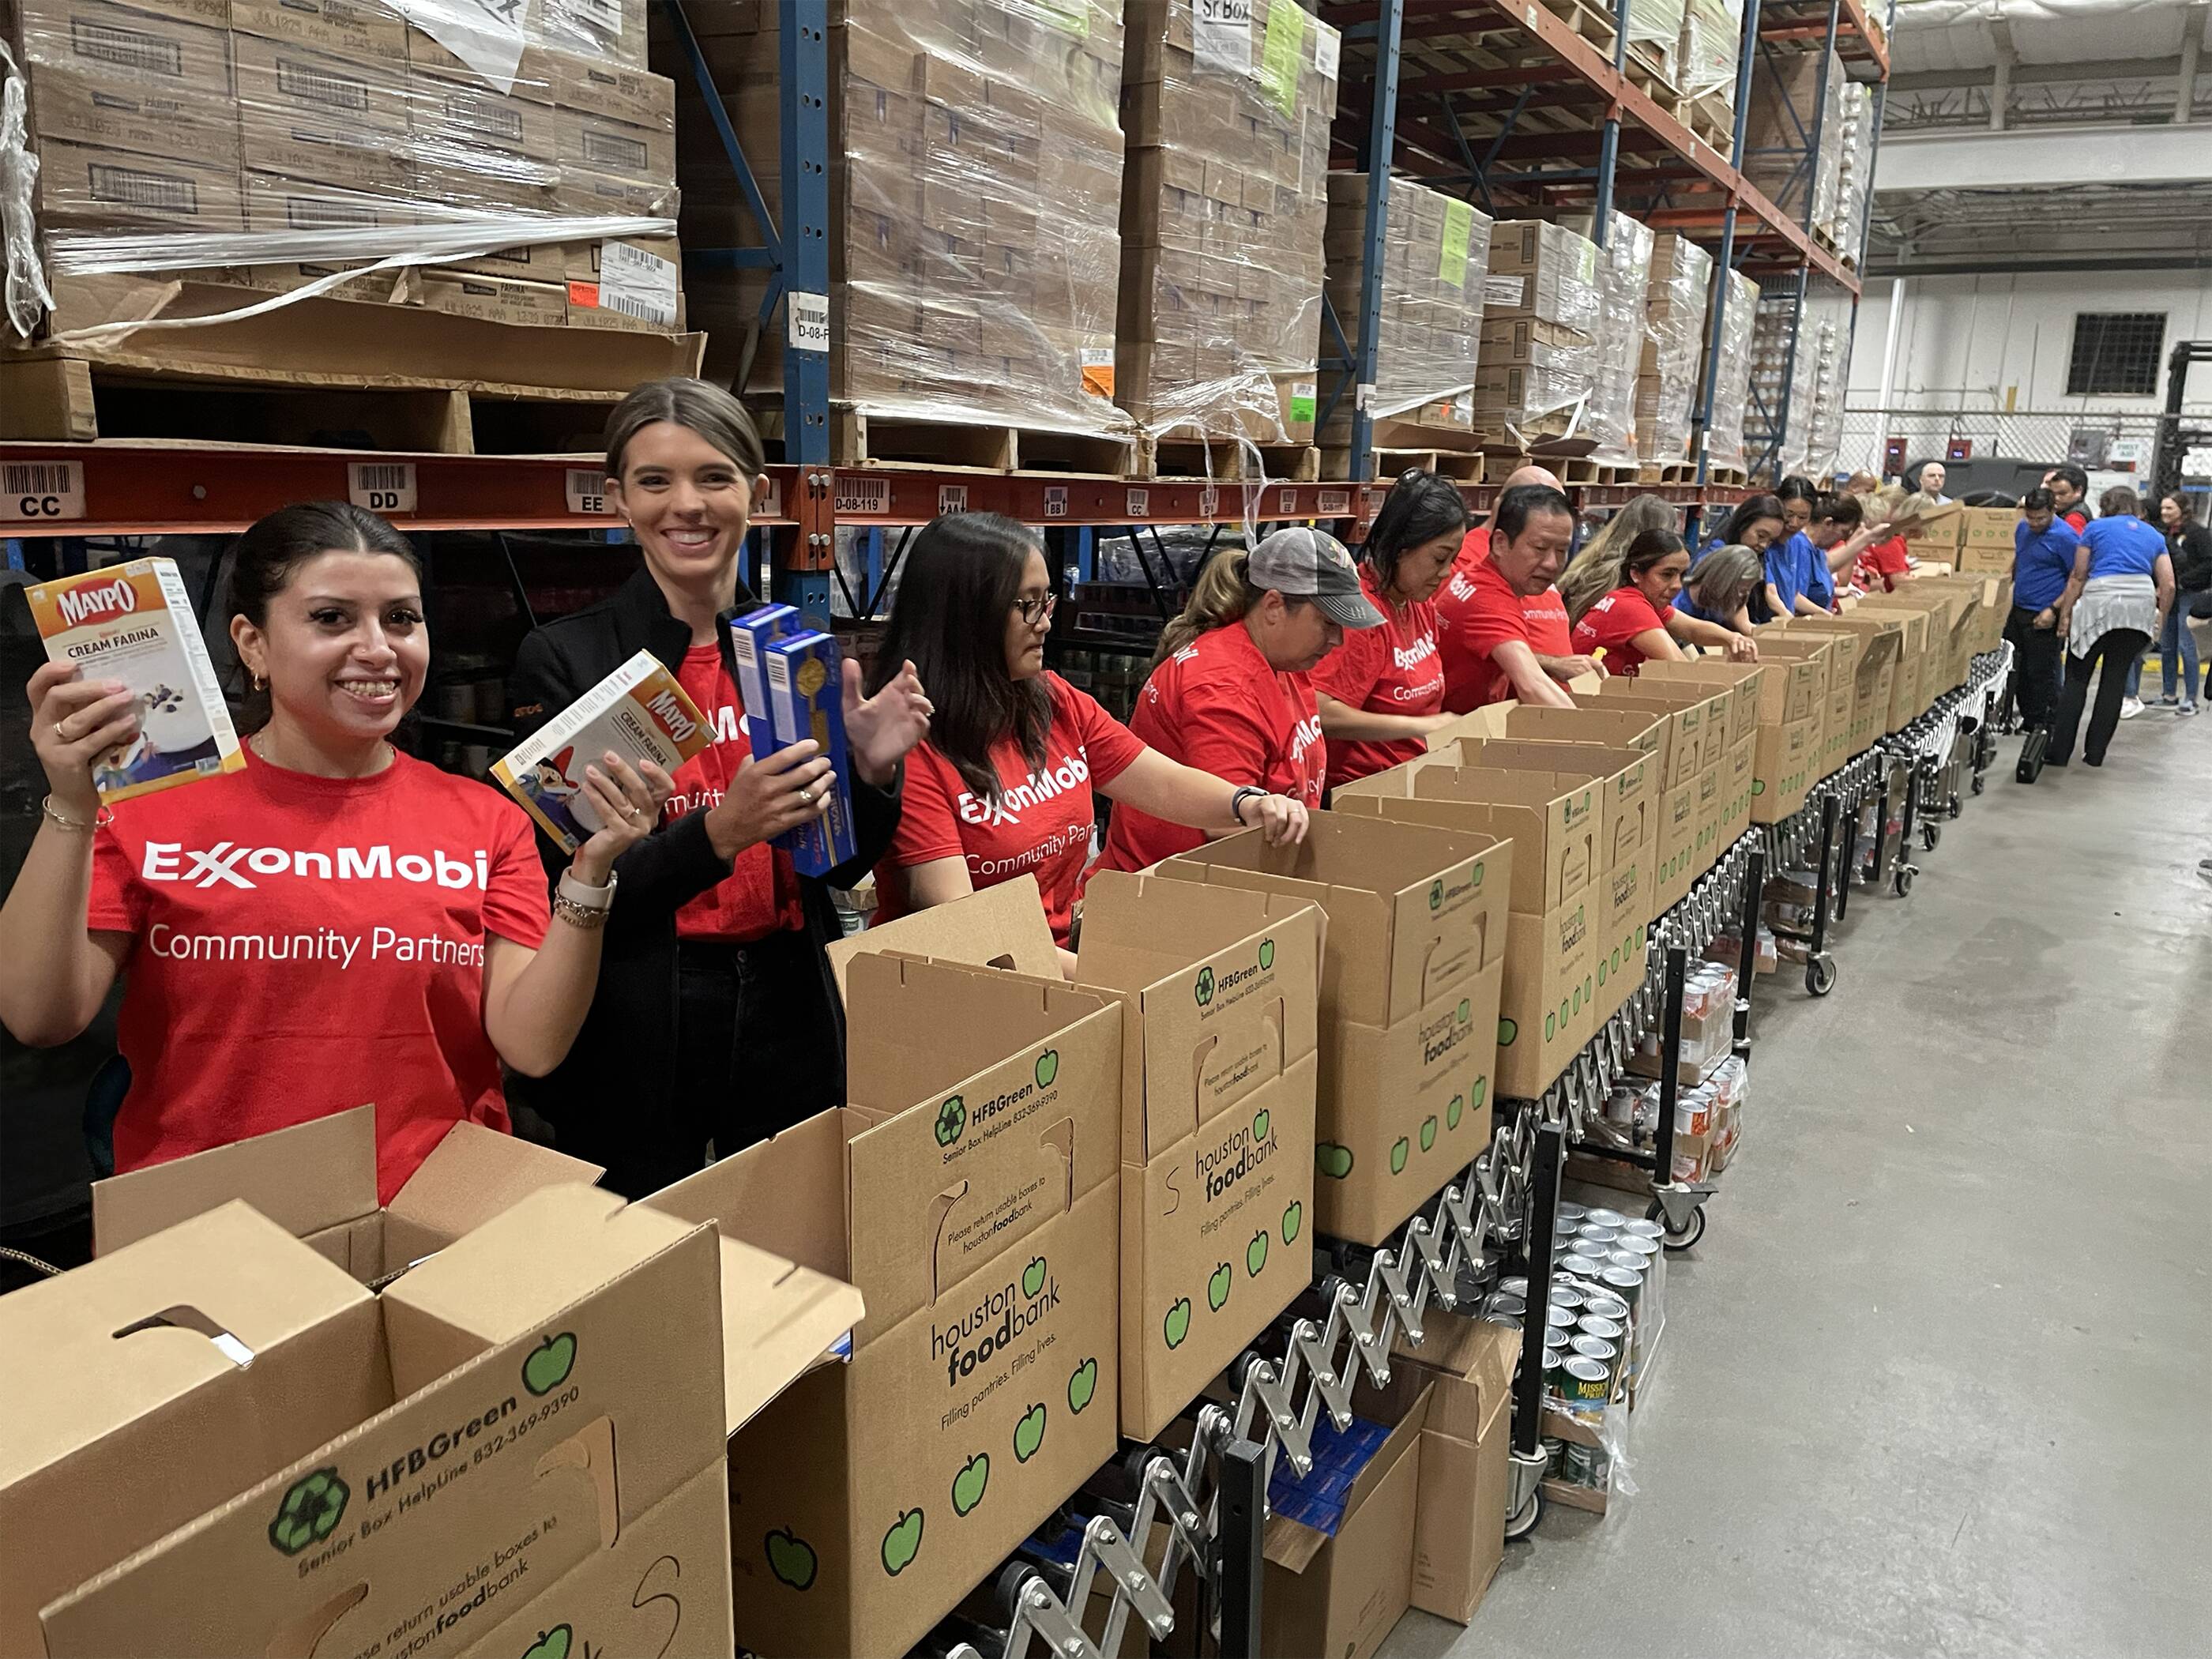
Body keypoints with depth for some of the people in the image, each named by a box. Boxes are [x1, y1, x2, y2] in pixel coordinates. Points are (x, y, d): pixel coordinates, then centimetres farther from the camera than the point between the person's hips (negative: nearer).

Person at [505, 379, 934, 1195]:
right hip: (633, 1037, -3)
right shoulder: (563, 659, -7)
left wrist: (874, 768, -9)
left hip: (790, 1015, 4)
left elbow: (837, 866, 10)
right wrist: (720, 832, -26)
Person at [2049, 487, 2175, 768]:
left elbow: (2078, 577, 6)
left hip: (2099, 601, -3)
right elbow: (2168, 585, 11)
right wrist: (2161, 619, 23)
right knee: (2115, 680, 10)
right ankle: (2095, 753, 11)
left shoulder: (2096, 527, 11)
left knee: (2076, 680, 1)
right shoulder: (2154, 536, 19)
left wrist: (2065, 614, 9)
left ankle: (2059, 752, -3)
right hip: (2141, 607, 3)